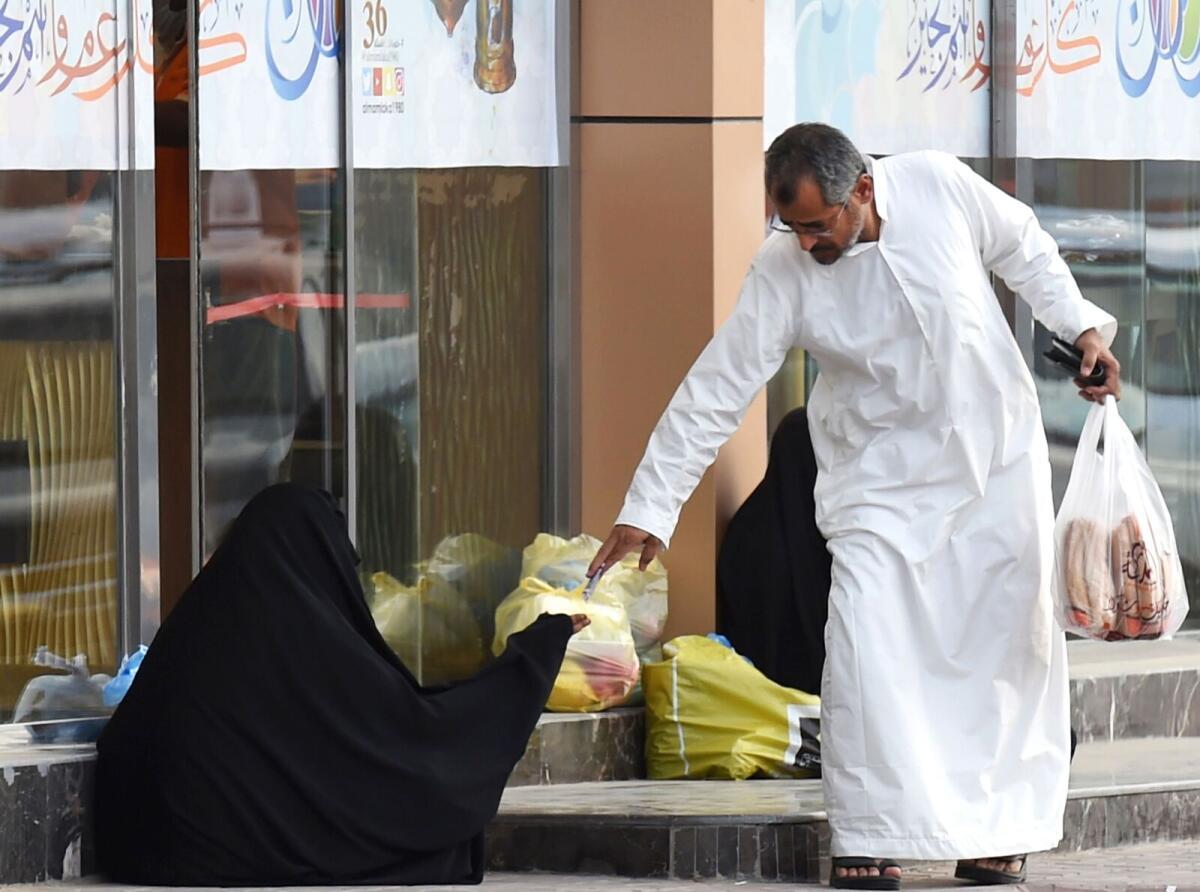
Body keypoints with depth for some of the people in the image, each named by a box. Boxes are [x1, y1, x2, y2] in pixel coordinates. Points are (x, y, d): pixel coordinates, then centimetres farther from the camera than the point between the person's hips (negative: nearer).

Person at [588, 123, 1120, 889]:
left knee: (1006, 641, 4)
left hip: (998, 453, 2)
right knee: (865, 644, -17)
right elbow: (714, 393, -16)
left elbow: (1023, 247, 5)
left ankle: (992, 827, 16)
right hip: (885, 474, -1)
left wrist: (1082, 327, -1)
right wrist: (648, 510, -17)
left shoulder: (941, 186, -15)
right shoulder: (782, 275, -17)